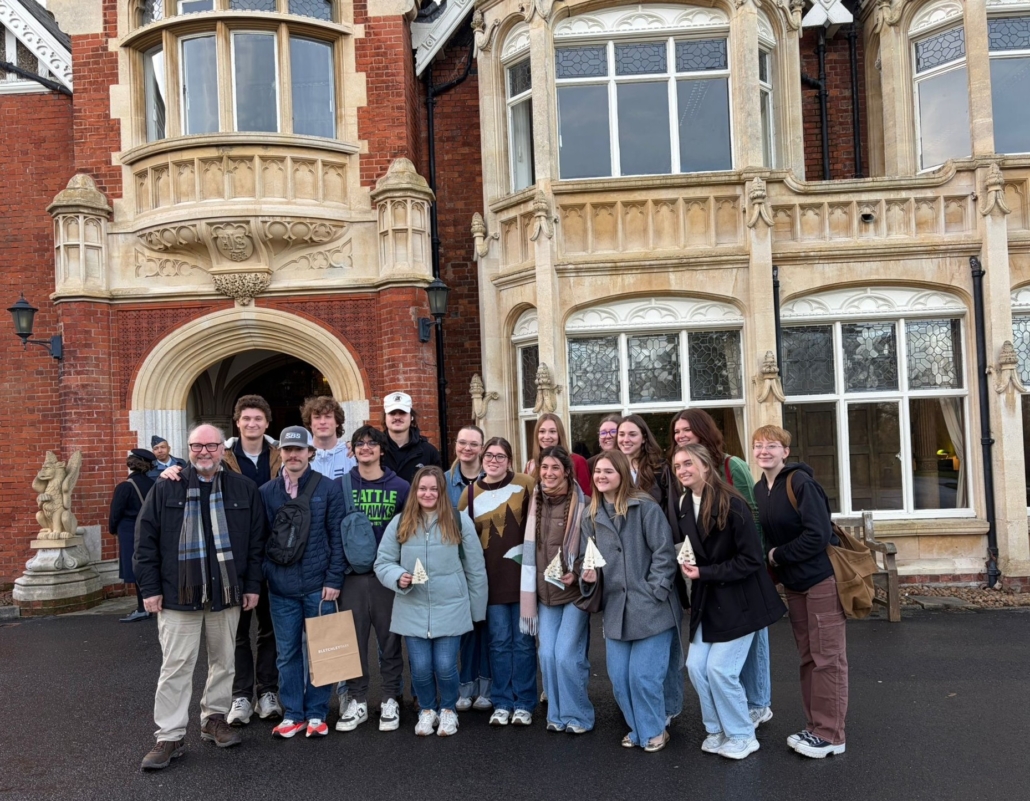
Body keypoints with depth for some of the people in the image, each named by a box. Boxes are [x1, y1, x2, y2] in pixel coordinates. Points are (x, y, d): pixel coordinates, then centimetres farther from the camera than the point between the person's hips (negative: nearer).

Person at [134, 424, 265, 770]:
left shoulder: (244, 489, 3)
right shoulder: (166, 488, 0)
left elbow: (256, 541, 6)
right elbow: (145, 540, 1)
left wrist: (252, 585, 2)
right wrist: (150, 588, -3)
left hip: (227, 594, 2)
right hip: (178, 595, -2)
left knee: (223, 661, 13)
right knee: (176, 666, 2)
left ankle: (214, 719, 30)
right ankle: (169, 736, 12)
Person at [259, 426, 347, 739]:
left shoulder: (328, 488, -3)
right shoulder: (266, 492, 3)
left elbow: (337, 537, -4)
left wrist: (334, 579, -8)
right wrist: (263, 575, -1)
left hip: (318, 585, -2)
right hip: (281, 587, 2)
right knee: (287, 653, 10)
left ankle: (316, 714, 22)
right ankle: (292, 714, 24)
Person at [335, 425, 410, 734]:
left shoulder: (400, 487, 1)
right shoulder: (341, 485, 3)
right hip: (352, 575, 1)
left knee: (389, 639, 7)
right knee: (353, 639, 7)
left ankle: (390, 700, 20)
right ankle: (356, 700, 21)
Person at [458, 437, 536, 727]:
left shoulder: (525, 485, -4)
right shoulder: (471, 493, 6)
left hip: (523, 573, -2)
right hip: (491, 577, 2)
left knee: (523, 640, 6)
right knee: (499, 641, 8)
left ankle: (524, 704, 18)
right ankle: (502, 703, 20)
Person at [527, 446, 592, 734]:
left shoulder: (581, 504, -10)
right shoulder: (536, 502, 5)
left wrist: (577, 574, -17)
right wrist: (532, 587, 12)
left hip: (575, 590, -5)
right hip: (545, 590, 5)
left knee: (567, 655, -7)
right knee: (547, 654, 5)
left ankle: (577, 716, 13)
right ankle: (557, 715, 22)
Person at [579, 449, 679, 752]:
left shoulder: (645, 507, -8)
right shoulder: (591, 517, 10)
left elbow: (664, 553, -10)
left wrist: (654, 592, -14)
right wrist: (588, 576, -9)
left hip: (650, 607, -5)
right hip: (615, 608, 5)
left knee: (644, 675, -4)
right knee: (619, 677, 8)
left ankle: (654, 730, 21)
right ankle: (637, 727, 31)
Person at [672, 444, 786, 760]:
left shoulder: (732, 504, -19)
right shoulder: (683, 507, 2)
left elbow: (751, 559, -19)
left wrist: (705, 573, -20)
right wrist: (686, 566, -4)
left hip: (739, 600, -6)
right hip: (707, 600, 6)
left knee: (720, 669, -7)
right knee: (696, 666, 2)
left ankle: (742, 736, 16)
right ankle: (717, 730, 23)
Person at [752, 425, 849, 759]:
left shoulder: (800, 482, -17)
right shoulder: (759, 490, 6)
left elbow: (819, 534, -22)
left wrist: (777, 556, -15)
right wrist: (772, 560, -3)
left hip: (822, 578, -8)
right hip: (793, 583, 8)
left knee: (827, 658, 0)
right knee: (808, 657, 14)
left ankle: (830, 735, 10)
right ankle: (815, 727, 25)